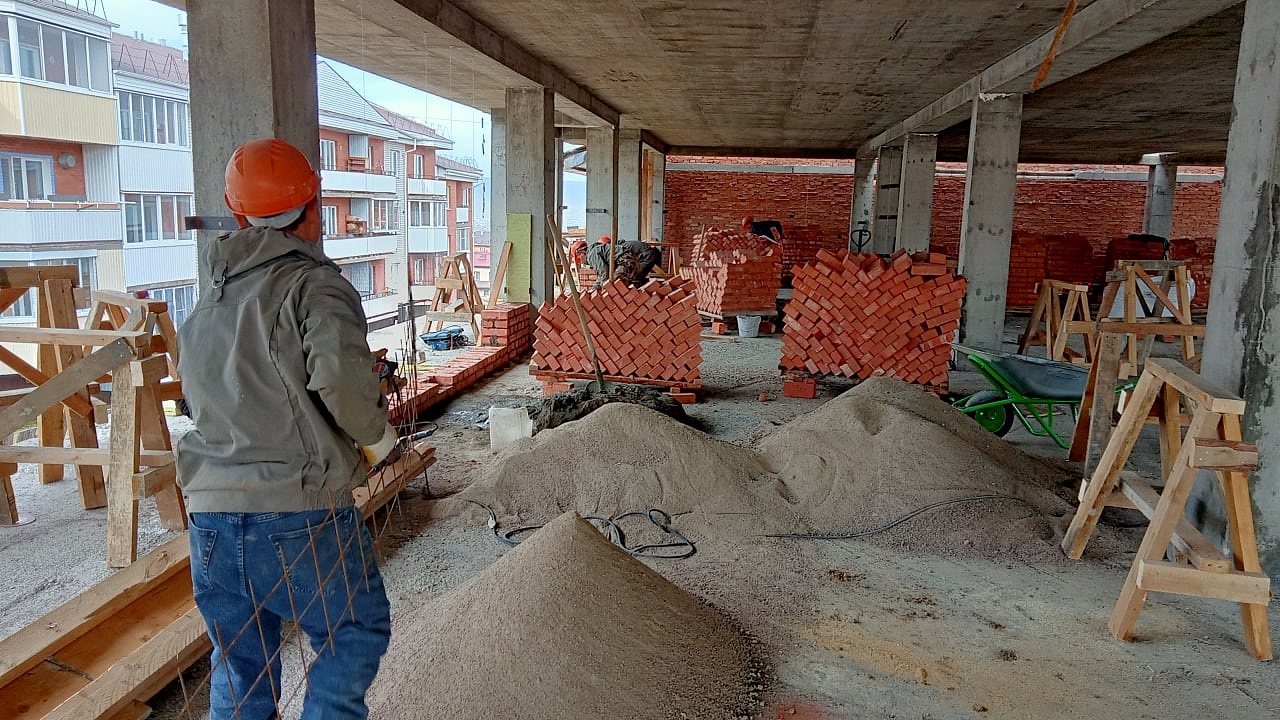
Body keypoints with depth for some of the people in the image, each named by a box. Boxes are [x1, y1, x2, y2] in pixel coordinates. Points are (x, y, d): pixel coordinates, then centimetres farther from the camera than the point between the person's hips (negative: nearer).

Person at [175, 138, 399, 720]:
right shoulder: (313, 283, -10)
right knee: (357, 631, 17)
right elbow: (341, 376, -25)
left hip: (210, 516, 6)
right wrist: (378, 436, -8)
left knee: (240, 665, 22)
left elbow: (197, 398, 19)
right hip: (300, 518, -6)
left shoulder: (206, 304, 12)